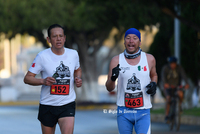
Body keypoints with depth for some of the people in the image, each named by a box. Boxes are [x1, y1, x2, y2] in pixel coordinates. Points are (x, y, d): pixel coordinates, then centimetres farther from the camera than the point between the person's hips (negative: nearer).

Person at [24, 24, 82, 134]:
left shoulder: (73, 54, 2)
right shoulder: (42, 56, -9)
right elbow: (27, 78, -7)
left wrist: (78, 79, -1)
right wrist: (43, 81, -25)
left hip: (68, 105, 1)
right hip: (47, 105, -1)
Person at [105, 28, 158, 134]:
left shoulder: (149, 59, 3)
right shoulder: (116, 61, 0)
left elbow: (154, 75, 23)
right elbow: (109, 88, -1)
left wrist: (153, 84, -1)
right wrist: (113, 78, -23)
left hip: (143, 113, -1)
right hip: (124, 111, 1)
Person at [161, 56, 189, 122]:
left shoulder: (179, 68, -9)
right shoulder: (165, 68, -13)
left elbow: (183, 75, -23)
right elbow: (163, 76, -30)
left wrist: (186, 83, -42)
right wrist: (165, 83, -51)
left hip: (177, 86, 2)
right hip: (168, 87, -2)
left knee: (180, 93, -29)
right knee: (168, 98, -24)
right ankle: (166, 116, -21)